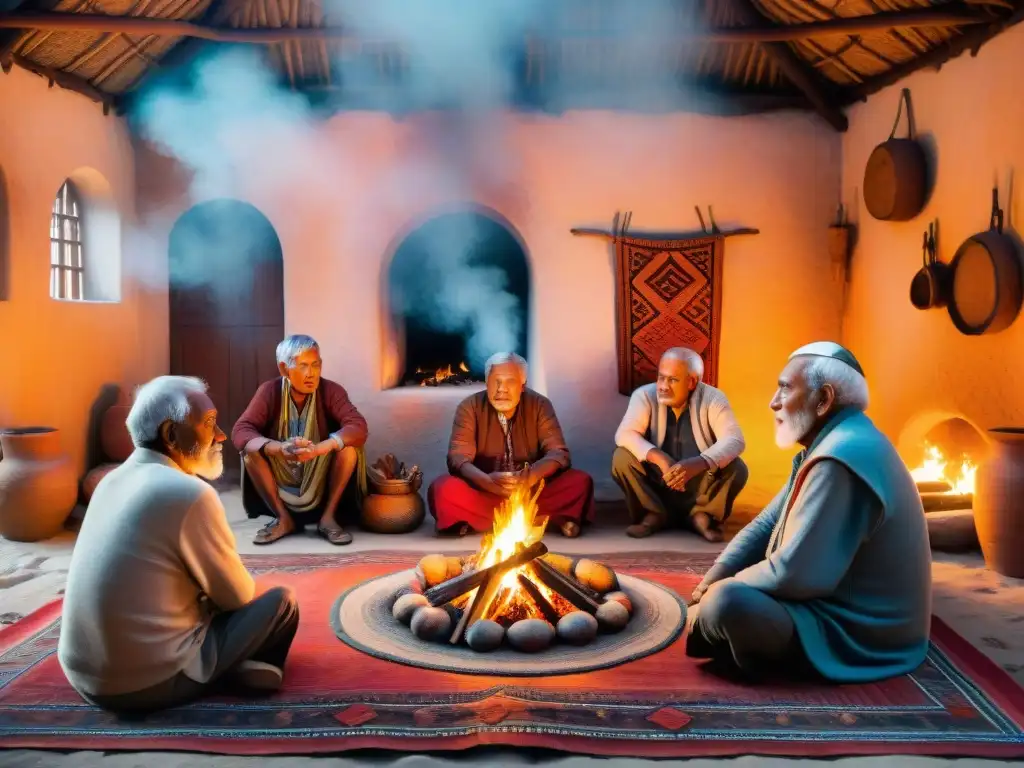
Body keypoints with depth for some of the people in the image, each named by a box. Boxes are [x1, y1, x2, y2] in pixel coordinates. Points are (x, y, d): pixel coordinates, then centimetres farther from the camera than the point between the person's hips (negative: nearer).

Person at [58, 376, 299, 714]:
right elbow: (238, 595, -7)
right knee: (281, 602, 4)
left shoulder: (114, 479, 6)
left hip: (82, 671, 8)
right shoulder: (190, 493, -20)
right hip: (147, 682, -8)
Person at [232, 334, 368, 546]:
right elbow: (240, 431, -25)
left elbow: (358, 427, -29)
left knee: (349, 446, -26)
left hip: (322, 478, -1)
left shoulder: (331, 391, -15)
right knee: (250, 450, -24)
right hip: (280, 480, 1)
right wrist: (280, 448, -44)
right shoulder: (269, 391, -14)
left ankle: (328, 517, -14)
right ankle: (283, 518, -10)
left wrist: (318, 448, -47)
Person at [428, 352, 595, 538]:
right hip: (483, 492, -1)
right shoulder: (469, 407, -8)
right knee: (442, 489, -30)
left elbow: (558, 453, -12)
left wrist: (532, 475, -34)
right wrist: (487, 481, -37)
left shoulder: (540, 405, -5)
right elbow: (458, 457, -16)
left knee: (581, 482, -23)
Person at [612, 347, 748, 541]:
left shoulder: (712, 398, -13)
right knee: (622, 458, -23)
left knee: (736, 468, -26)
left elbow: (734, 440, -25)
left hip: (700, 484, 0)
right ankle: (655, 514, -6)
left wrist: (699, 463, -44)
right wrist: (659, 458, -41)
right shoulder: (645, 395, -13)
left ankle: (701, 514, -4)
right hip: (656, 481, 1)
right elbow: (624, 434, -24)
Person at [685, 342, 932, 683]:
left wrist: (721, 590, -12)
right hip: (843, 604, 10)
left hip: (860, 634, -10)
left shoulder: (842, 458, -27)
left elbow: (793, 574, -30)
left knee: (728, 604, -29)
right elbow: (768, 524, 10)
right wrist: (711, 580, -3)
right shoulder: (834, 443, 8)